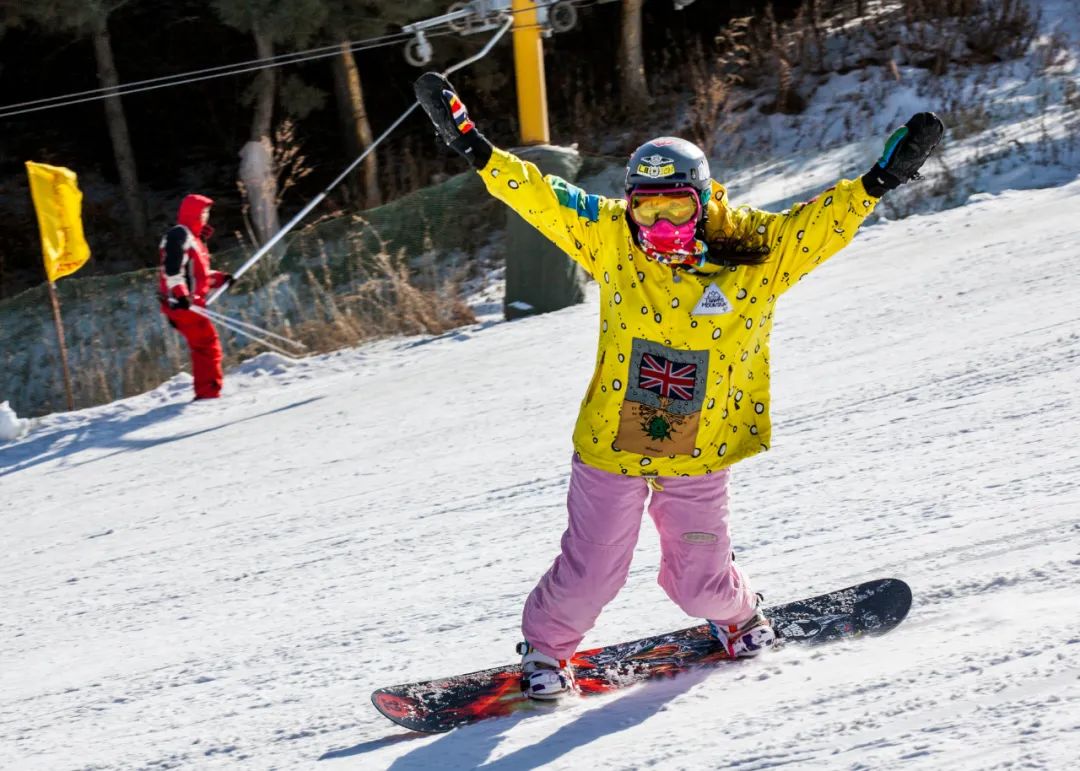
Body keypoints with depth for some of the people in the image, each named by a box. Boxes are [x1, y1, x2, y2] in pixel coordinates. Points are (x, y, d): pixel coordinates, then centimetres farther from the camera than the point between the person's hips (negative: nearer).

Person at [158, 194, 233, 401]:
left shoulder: (193, 238, 24)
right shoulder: (179, 234, -8)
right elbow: (172, 268, -20)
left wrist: (220, 278, 16)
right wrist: (180, 295, -29)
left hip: (190, 303, 10)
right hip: (182, 303, -10)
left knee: (203, 347, 13)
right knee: (208, 345, -12)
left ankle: (205, 392, 15)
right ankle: (209, 391, -15)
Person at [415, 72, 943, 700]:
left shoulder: (756, 255, -11)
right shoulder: (611, 241, -10)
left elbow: (819, 221, -10)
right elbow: (539, 196, -9)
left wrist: (881, 180, -23)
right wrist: (474, 147, -16)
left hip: (700, 457, 0)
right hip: (611, 445, 0)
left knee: (698, 582, 11)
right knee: (591, 575, 5)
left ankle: (736, 613, 47)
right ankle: (545, 647, 33)